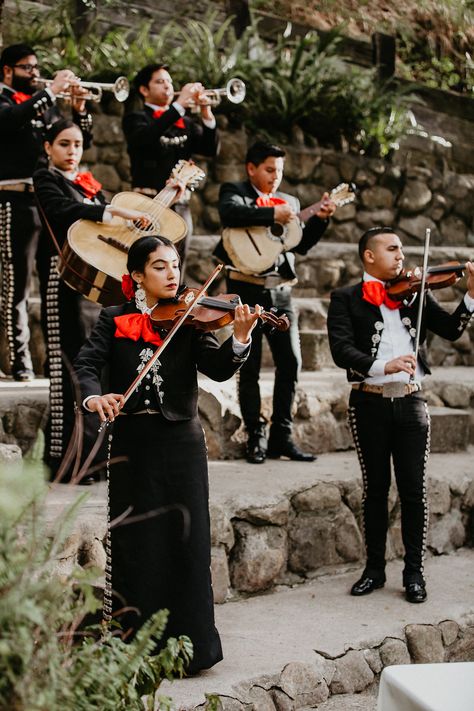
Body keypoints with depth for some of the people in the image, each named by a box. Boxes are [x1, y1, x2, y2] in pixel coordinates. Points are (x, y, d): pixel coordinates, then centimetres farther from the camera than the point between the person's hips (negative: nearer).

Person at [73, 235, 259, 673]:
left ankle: (190, 644, 11)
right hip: (132, 442, 0)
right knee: (136, 544, 6)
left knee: (186, 541, 1)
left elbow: (218, 368, -9)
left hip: (181, 442, 0)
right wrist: (94, 395, -28)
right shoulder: (114, 320, 5)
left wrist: (239, 339, -30)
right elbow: (87, 363, -7)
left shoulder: (190, 320, 3)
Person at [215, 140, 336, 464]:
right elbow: (230, 214, -21)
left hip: (280, 291, 5)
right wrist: (273, 214, -23)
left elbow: (301, 245, 11)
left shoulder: (289, 201, 18)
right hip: (248, 288, -5)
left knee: (291, 362, 2)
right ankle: (256, 439, 7)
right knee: (250, 366, 0)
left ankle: (282, 437, 11)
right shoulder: (234, 191, 3)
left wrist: (320, 219, -3)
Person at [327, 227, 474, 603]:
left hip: (411, 403, 2)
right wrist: (384, 365, -29)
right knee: (375, 488, 9)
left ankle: (414, 571, 11)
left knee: (414, 490, 1)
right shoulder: (345, 299, 0)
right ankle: (375, 568, 21)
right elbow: (342, 350, -14)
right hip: (370, 404, -2)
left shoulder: (416, 293, 10)